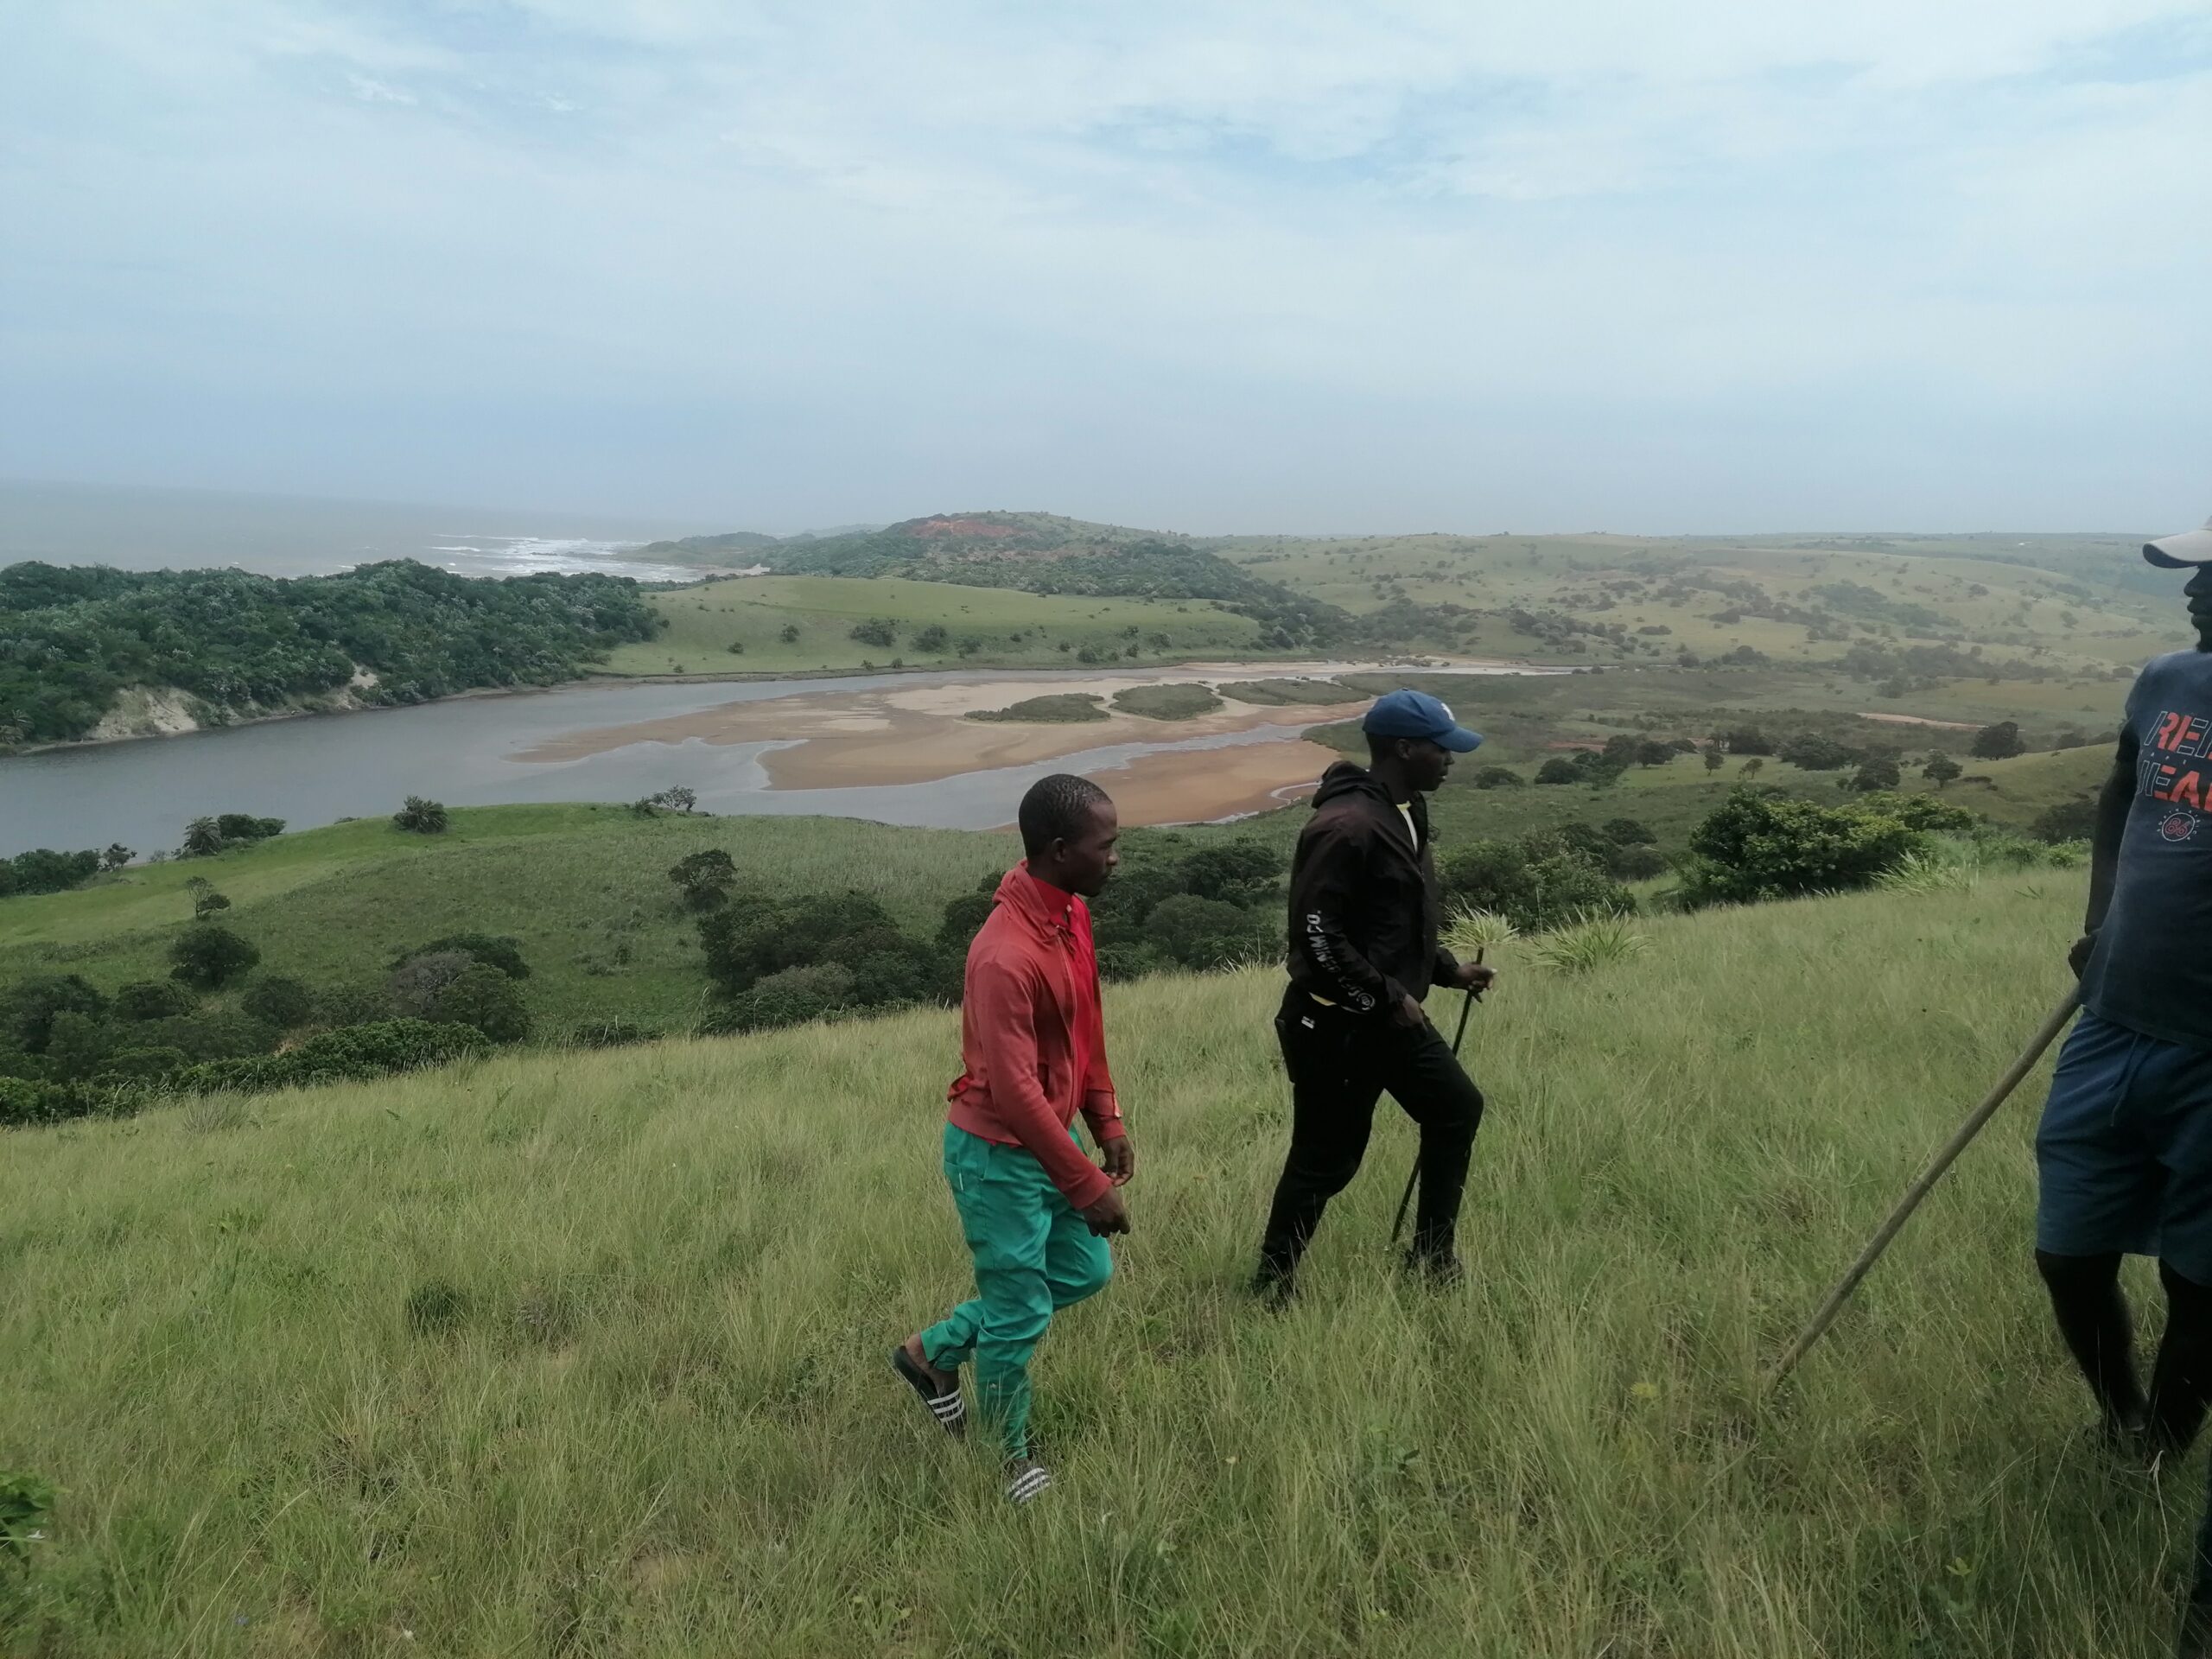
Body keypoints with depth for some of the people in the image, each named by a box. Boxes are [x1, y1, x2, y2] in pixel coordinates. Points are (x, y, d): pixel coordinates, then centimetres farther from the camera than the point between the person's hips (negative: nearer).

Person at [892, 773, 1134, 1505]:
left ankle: (935, 1351, 34)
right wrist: (1087, 1184, -24)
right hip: (1000, 1155, -9)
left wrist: (1107, 1122, 10)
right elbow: (1014, 1092, -29)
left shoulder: (1074, 914, -2)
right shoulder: (1006, 956, -31)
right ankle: (1012, 1458, 32)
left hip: (1049, 1138, 9)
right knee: (1021, 1312, 7)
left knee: (1085, 1272, 20)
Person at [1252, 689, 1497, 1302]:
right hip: (1335, 1027, -10)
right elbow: (1315, 936, -27)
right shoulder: (1346, 826, -24)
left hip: (1390, 1015, 10)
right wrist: (1388, 998, -21)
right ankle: (1272, 1287, 18)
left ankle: (1431, 1258, 33)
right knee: (1326, 1160, 0)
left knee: (1457, 1108, 18)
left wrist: (1447, 970, 14)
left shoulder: (1403, 813, 9)